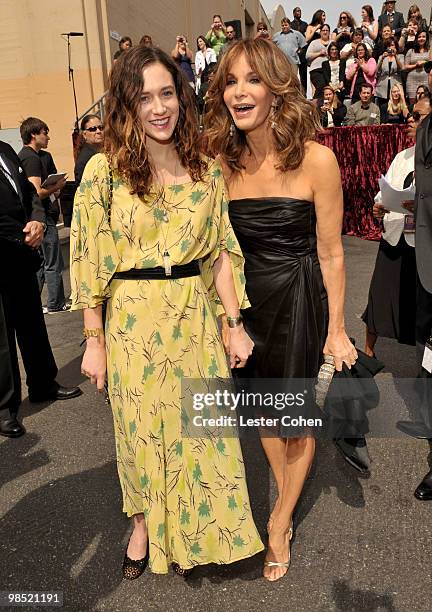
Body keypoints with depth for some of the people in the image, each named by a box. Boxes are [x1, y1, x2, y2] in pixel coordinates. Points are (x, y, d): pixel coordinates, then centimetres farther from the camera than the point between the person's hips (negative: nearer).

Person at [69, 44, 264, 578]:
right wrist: (94, 341, -5)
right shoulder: (104, 171, -7)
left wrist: (235, 325, 2)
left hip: (194, 317, 2)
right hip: (132, 321, -2)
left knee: (198, 425, 13)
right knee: (141, 425, 14)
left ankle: (191, 531, 40)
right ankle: (144, 524, 42)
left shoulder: (207, 172, 1)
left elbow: (220, 252, 4)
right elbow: (89, 260, -6)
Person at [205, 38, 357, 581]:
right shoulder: (223, 162, -4)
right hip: (248, 300, 4)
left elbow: (330, 253, -11)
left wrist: (336, 328, -7)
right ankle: (285, 503, 47)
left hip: (299, 299, -4)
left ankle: (279, 522, 39)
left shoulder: (315, 159, -16)